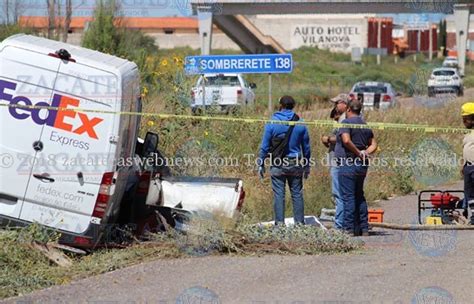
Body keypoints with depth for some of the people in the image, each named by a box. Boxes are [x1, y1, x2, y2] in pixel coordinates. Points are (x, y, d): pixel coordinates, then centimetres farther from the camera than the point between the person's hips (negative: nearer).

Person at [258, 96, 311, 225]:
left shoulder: (272, 123, -3)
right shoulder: (300, 124, 4)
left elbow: (265, 145, -2)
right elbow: (306, 147, 10)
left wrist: (261, 164, 4)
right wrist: (307, 166, 19)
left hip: (277, 165, -2)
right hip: (295, 164, 2)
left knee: (278, 194, 0)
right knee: (297, 194, 7)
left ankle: (280, 222, -3)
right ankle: (299, 222, 6)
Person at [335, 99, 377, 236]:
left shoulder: (346, 123, -9)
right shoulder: (365, 125, 15)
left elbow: (346, 140, -25)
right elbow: (373, 144, 18)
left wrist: (358, 152, -15)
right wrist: (365, 153, 3)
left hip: (348, 164, -8)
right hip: (362, 166, 8)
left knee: (348, 197, -6)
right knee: (359, 197, 16)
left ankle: (349, 229, -8)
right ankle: (364, 228, 16)